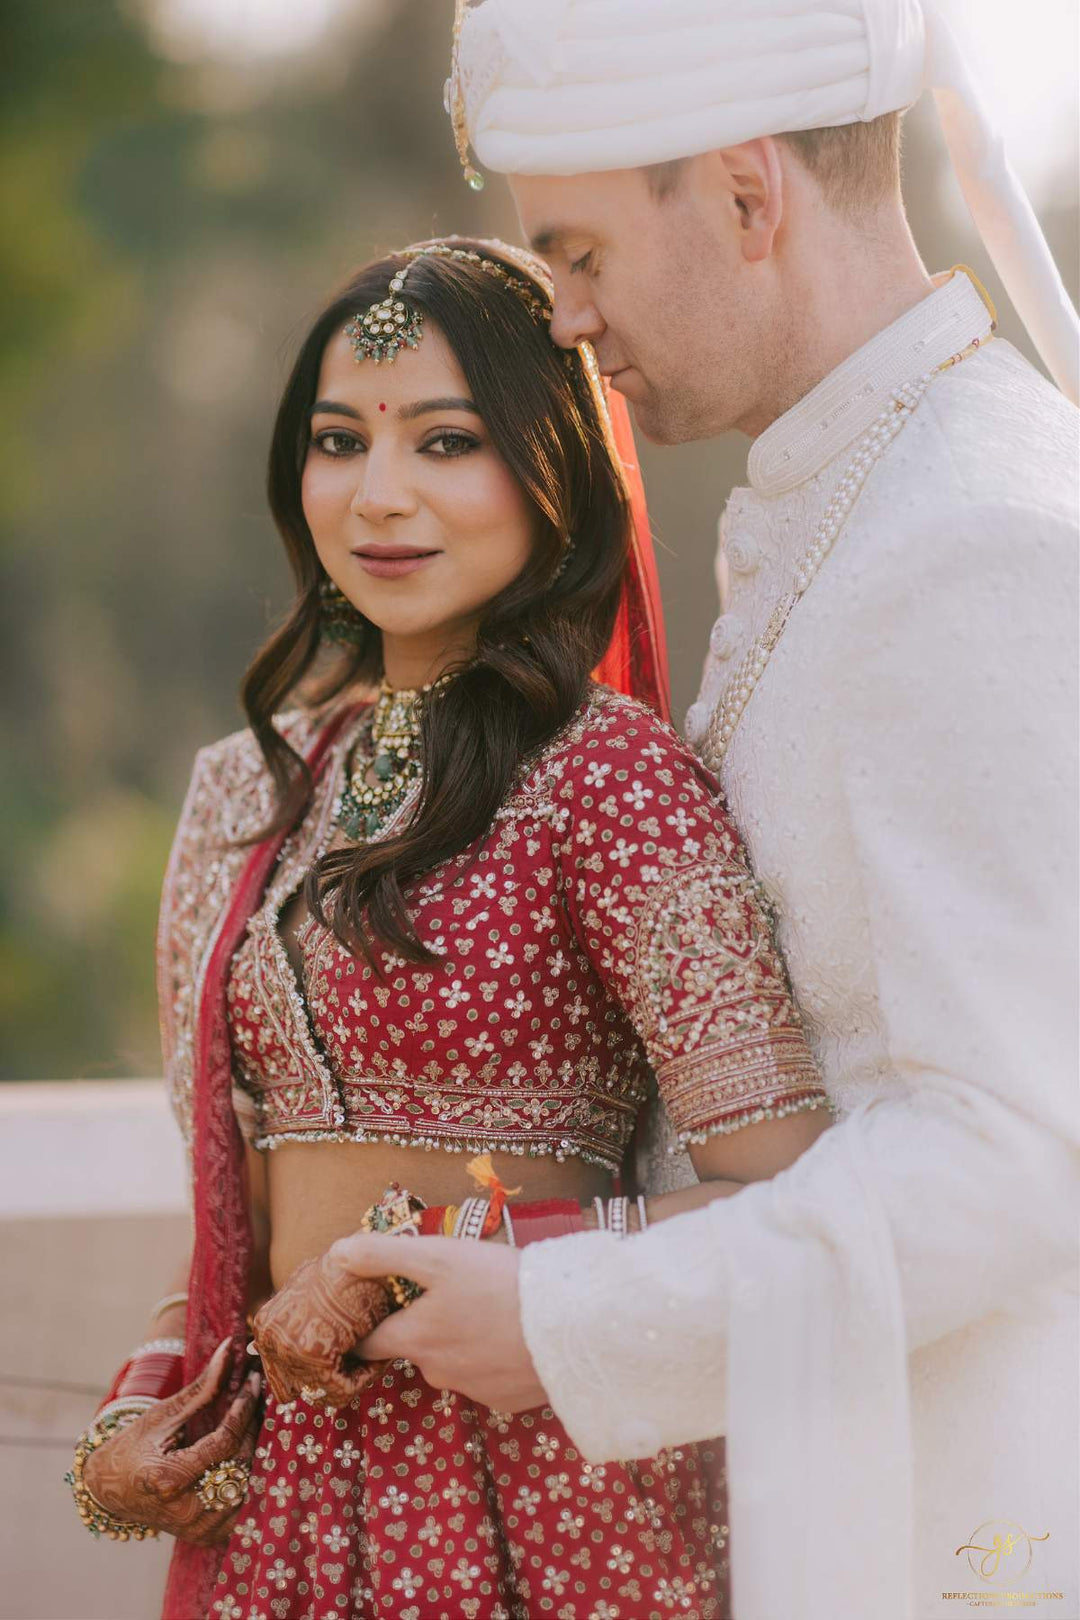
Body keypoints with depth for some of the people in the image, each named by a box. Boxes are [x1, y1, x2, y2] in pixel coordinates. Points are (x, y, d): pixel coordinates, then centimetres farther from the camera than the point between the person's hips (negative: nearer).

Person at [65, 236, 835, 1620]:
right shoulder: (249, 791, 10)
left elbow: (784, 1200, -19)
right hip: (273, 1504, 6)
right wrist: (132, 1432, 1)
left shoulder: (605, 773, -11)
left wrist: (410, 1258, -15)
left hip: (537, 1500, -6)